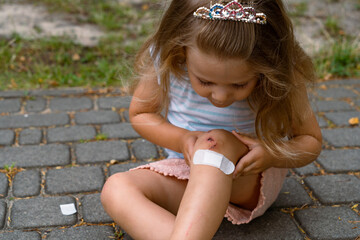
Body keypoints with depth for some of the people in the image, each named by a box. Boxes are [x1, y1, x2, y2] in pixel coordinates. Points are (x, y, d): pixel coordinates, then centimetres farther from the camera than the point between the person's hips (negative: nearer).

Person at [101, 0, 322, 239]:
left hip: (253, 180, -2)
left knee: (216, 141, -37)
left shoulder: (279, 78, -21)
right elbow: (140, 113, -1)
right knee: (116, 189, -25)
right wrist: (181, 140, -21)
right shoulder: (165, 60, -19)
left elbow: (311, 141, -6)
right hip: (187, 172, 3)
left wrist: (273, 154, -29)